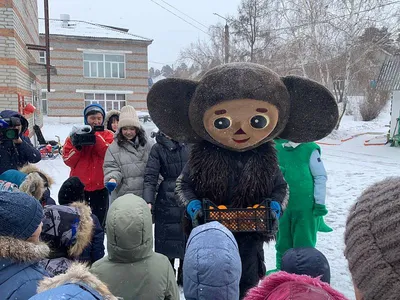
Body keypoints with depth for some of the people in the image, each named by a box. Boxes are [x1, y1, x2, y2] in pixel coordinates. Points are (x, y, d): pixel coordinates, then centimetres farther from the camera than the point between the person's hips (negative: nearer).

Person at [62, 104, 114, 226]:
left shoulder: (107, 135, 3)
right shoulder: (76, 133, 5)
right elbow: (68, 160, -1)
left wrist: (95, 136, -21)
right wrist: (77, 146, -16)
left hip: (100, 185, 0)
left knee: (98, 221, 11)